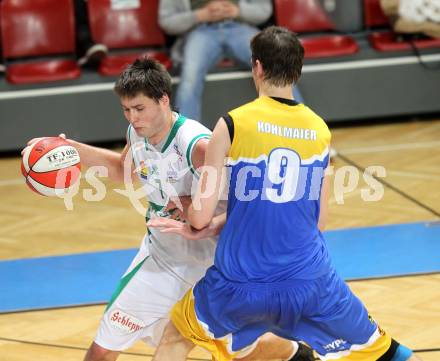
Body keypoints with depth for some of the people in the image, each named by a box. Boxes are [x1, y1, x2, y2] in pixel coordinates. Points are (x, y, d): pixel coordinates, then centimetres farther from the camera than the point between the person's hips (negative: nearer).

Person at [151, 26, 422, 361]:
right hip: (310, 282, 2)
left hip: (242, 284, -2)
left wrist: (188, 213, 17)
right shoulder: (320, 130, 3)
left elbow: (201, 217, -8)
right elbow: (317, 218, 12)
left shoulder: (233, 124, -7)